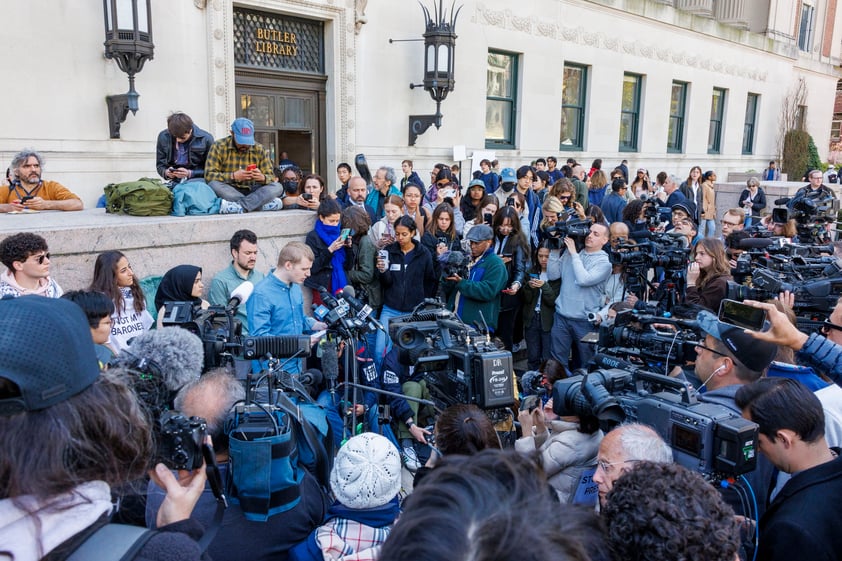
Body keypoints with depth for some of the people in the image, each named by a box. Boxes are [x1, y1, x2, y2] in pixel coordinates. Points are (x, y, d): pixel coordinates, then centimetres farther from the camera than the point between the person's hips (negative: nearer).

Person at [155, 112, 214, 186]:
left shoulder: (206, 139, -8)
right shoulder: (163, 137, 2)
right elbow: (160, 165, 12)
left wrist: (190, 173, -18)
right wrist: (166, 173, -12)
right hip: (176, 182, 1)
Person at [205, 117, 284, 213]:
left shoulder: (260, 150, 6)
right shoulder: (219, 147, -3)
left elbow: (271, 177, 3)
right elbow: (208, 175, -12)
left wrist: (263, 178, -23)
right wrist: (233, 176, -27)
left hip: (251, 192, 2)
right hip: (228, 192, -2)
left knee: (278, 187, -20)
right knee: (214, 184, -34)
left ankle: (239, 206, -39)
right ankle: (264, 203, -33)